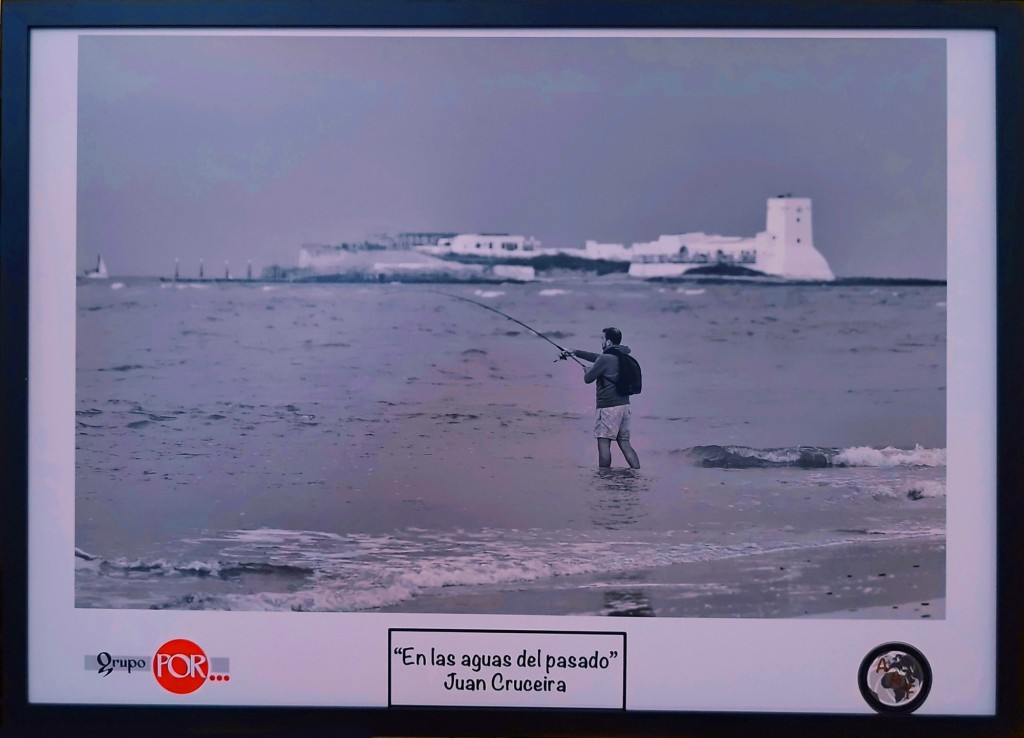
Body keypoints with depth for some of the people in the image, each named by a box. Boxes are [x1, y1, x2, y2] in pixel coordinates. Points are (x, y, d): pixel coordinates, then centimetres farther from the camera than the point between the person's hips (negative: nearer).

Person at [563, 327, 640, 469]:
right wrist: (575, 352, 34)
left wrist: (587, 370, 18)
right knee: (625, 444, 10)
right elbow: (597, 357, 28)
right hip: (624, 404, 8)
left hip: (609, 407, -8)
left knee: (604, 444, -4)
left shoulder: (605, 359, -13)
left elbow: (588, 379, -5)